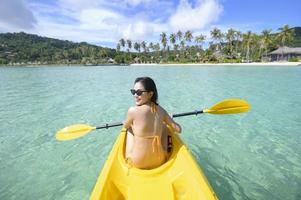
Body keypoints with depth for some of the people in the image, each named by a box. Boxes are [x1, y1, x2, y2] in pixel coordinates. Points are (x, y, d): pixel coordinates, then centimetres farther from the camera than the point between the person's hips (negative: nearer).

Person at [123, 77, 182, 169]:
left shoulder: (132, 110, -20)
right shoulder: (161, 110, -8)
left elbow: (125, 126, 2)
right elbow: (178, 129, 0)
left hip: (137, 162, -2)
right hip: (160, 161, 3)